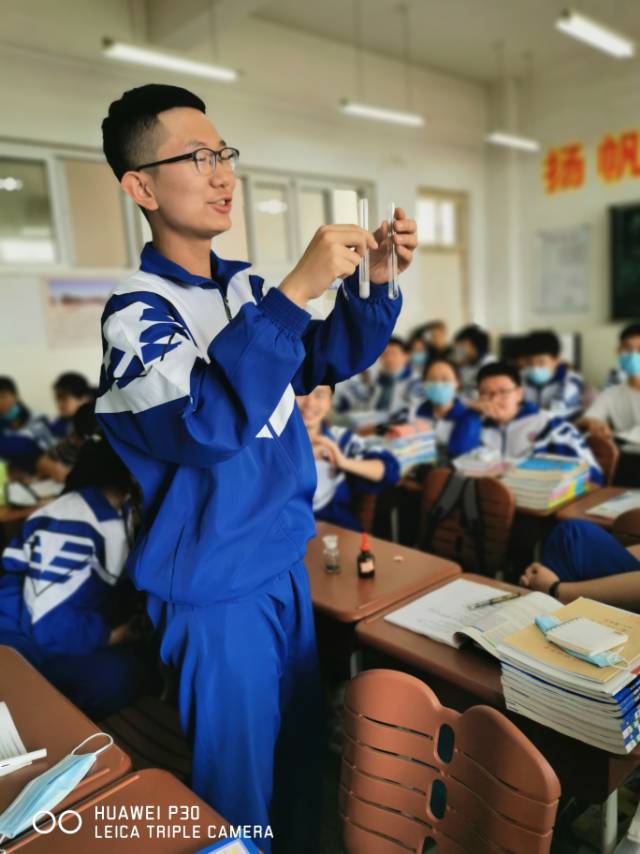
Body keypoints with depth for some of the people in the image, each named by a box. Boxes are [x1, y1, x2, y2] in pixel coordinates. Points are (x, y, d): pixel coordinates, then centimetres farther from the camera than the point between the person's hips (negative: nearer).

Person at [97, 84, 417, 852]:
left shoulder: (244, 286, 4)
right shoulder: (137, 311, -17)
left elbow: (327, 362, 13)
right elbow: (207, 423, -33)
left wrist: (374, 283, -3)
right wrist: (296, 290, -33)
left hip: (284, 558, 7)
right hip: (217, 586, -7)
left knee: (302, 754, 25)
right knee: (240, 788, 14)